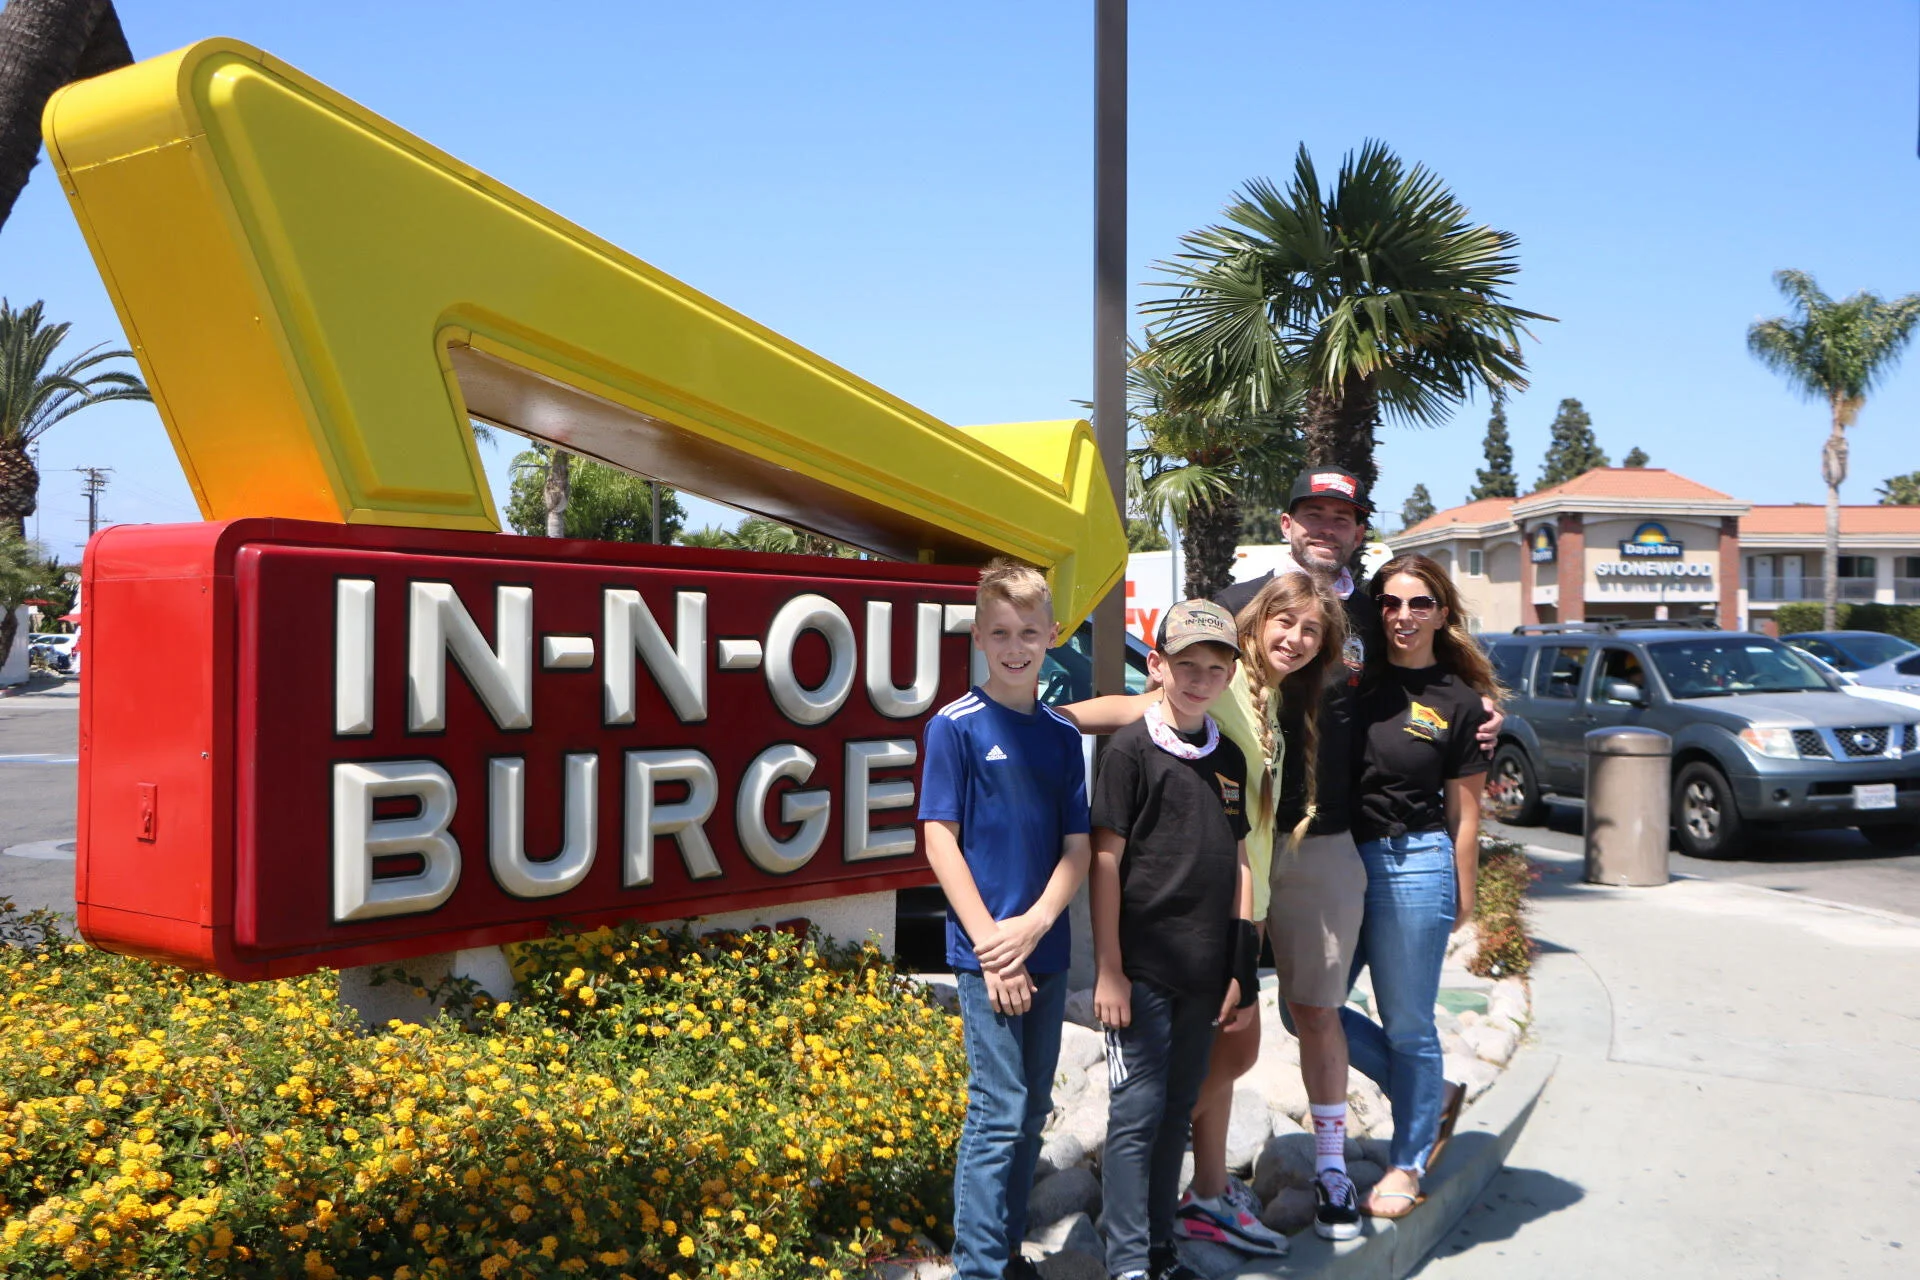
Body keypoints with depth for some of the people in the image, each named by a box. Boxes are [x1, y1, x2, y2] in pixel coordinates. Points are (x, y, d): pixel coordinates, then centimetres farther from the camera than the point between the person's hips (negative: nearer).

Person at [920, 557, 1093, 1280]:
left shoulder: (1062, 734, 7)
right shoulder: (956, 726, -7)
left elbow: (1078, 845, 4)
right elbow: (939, 839, -10)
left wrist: (1034, 923, -12)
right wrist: (992, 944, -15)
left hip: (1045, 948, 5)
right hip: (986, 951, -5)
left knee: (1032, 1110, 14)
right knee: (999, 1112, -4)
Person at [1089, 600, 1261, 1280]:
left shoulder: (1229, 757, 11)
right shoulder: (1131, 749, -6)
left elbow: (1237, 861, 14)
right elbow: (1105, 860, -8)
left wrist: (1243, 966, 10)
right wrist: (1108, 969, -11)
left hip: (1204, 971, 6)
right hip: (1143, 967, -6)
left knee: (1176, 1113, 14)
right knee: (1136, 1114, -3)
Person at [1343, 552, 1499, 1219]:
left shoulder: (1459, 702, -2)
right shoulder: (1355, 680, 6)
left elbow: (1464, 810, 1)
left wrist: (1462, 893, 4)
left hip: (1413, 864, -4)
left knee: (1406, 1024, 6)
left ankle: (1407, 1163, 26)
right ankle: (1432, 1095, 27)